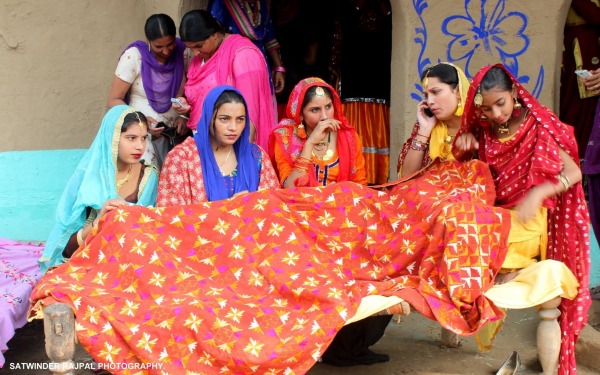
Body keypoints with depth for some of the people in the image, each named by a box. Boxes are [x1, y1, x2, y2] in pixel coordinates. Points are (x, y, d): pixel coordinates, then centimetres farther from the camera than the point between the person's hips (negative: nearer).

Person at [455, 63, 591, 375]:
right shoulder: (484, 131, 6)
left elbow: (574, 173, -11)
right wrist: (465, 140, -3)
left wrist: (538, 193, -28)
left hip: (528, 215, -5)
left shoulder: (537, 127, -7)